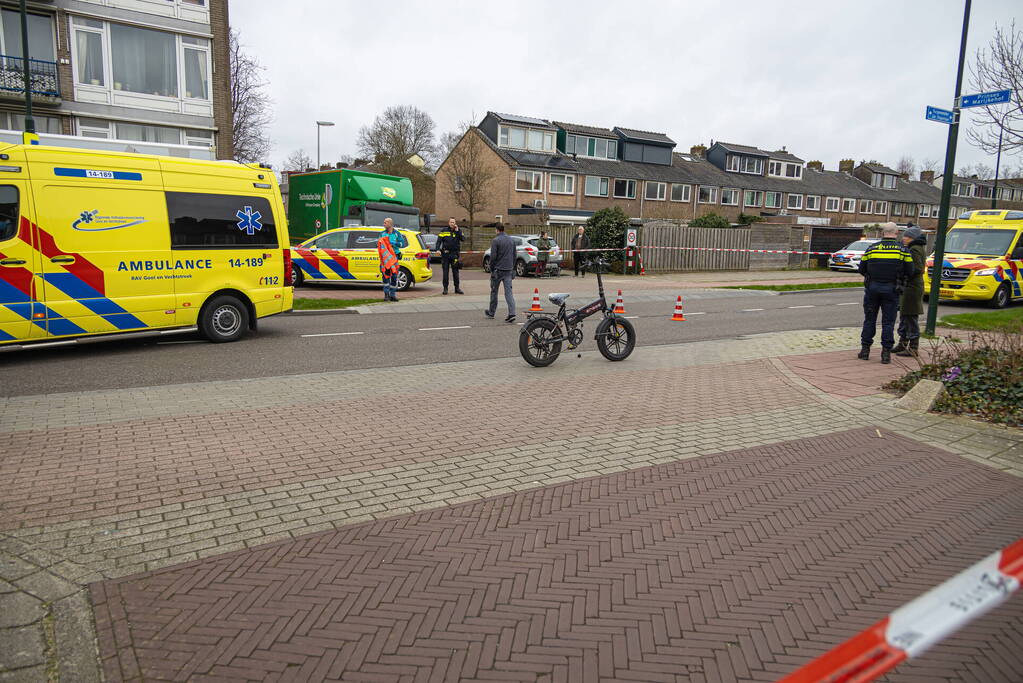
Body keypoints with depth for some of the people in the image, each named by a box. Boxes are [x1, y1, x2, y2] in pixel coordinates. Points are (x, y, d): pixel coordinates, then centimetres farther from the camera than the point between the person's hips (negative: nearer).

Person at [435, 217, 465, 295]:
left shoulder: (459, 231, 6)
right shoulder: (444, 231, 5)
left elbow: (463, 239, -8)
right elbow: (439, 240, -2)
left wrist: (457, 231, -13)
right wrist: (438, 249, -16)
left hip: (454, 254, 0)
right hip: (445, 254, 0)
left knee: (455, 271, 5)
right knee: (445, 271, 2)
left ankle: (457, 288, 12)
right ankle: (445, 288, 7)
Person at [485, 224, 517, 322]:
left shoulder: (495, 241, -10)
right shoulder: (512, 240, 9)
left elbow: (493, 257, -13)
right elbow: (514, 256, 13)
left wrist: (491, 269, -3)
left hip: (498, 270, -4)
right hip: (509, 270, 5)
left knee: (494, 291, 11)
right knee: (509, 292, 0)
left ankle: (491, 312, 22)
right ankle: (512, 313, -13)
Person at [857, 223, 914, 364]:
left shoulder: (871, 248, 2)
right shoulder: (903, 250, -1)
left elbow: (862, 269, 5)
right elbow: (909, 272, -1)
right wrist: (899, 277, 17)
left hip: (872, 288, 1)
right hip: (891, 289, -1)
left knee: (869, 320, 11)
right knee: (888, 322, 4)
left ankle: (865, 350, 13)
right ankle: (886, 352, 2)